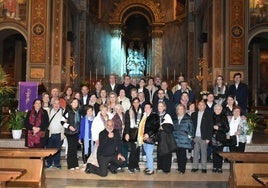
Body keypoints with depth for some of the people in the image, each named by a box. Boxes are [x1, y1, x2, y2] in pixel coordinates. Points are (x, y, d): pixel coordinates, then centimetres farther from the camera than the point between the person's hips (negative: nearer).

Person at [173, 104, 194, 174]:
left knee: (183, 154, -4)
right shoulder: (175, 118, 14)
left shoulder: (187, 118, -1)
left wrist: (190, 136, -6)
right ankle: (179, 168, 17)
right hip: (176, 139, 4)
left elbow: (191, 127, -1)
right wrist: (173, 135, 13)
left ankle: (182, 169, 4)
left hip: (184, 140, -4)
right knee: (178, 154, 6)